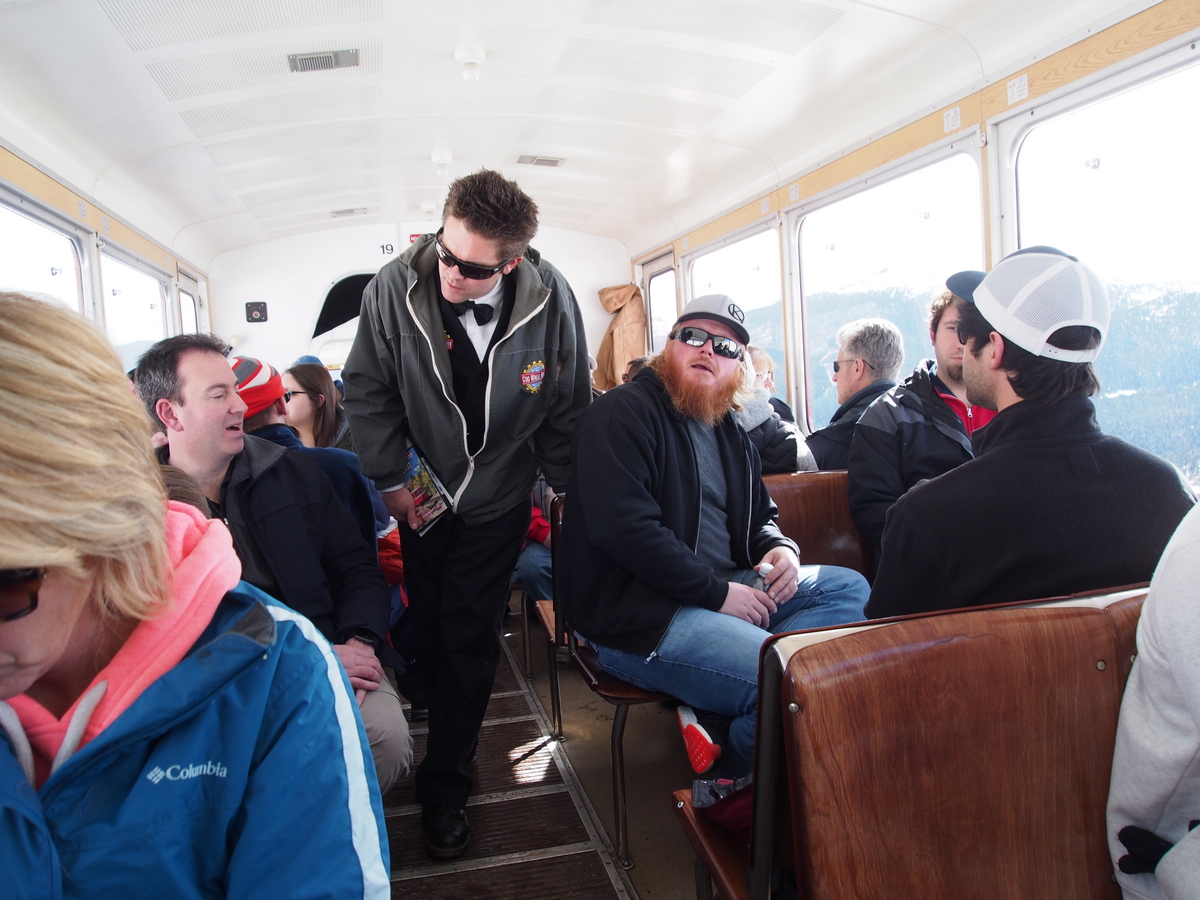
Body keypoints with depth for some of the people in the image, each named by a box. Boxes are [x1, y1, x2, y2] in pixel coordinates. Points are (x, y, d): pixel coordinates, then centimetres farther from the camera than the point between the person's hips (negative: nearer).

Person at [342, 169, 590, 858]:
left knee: (470, 641, 2)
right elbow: (368, 389, -7)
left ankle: (446, 782, 20)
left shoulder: (550, 298, -18)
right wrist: (391, 479, -8)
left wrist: (567, 489, -1)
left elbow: (571, 407, -5)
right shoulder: (396, 288, -19)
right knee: (428, 630, 13)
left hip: (497, 503, -1)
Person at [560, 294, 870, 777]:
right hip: (635, 615, -10)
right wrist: (717, 592, -19)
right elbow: (623, 525, -21)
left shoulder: (728, 430, 18)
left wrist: (779, 548, 1)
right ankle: (737, 784, 6)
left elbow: (760, 514, 27)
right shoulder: (622, 413, -9)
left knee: (848, 588, 1)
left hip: (721, 590, 10)